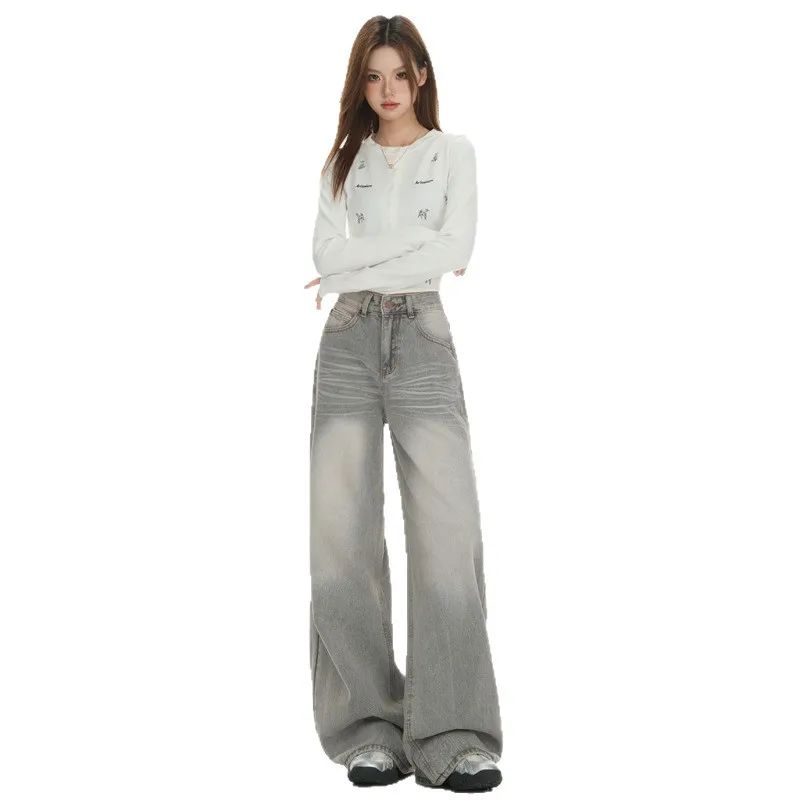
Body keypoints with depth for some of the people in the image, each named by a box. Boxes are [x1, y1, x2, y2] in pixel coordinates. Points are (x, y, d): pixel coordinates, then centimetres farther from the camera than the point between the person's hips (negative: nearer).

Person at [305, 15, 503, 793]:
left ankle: (450, 738, -11)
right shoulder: (344, 159, 16)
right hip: (347, 345, 2)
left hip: (422, 340, -2)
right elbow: (327, 253, 1)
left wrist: (356, 269, -4)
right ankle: (368, 729, 0)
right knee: (341, 538, -7)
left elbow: (454, 249, -6)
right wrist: (419, 246, -6)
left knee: (448, 533, -14)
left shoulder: (452, 151, 10)